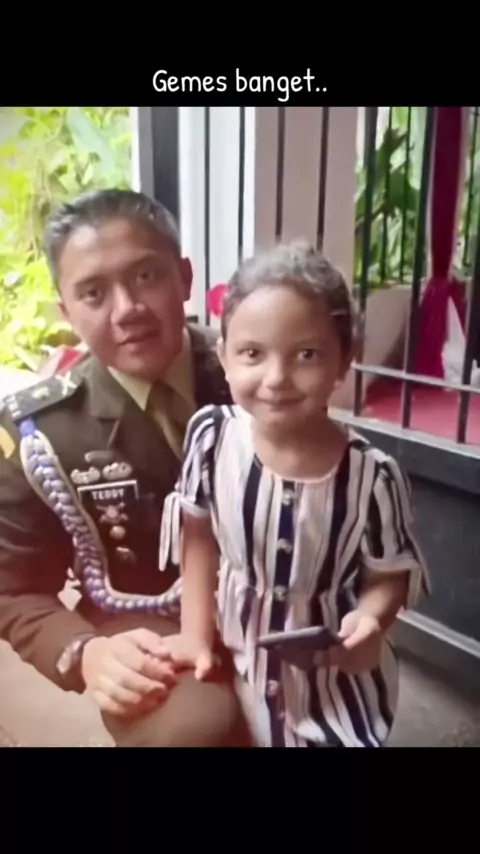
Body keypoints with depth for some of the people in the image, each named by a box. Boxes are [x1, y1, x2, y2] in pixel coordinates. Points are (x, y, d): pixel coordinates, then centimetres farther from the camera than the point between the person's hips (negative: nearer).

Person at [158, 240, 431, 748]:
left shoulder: (371, 475, -25)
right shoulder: (211, 435, -20)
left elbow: (392, 574, -9)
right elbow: (199, 538, -5)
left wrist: (371, 620, -29)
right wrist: (197, 635, -3)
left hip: (335, 676, -2)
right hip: (238, 657, 3)